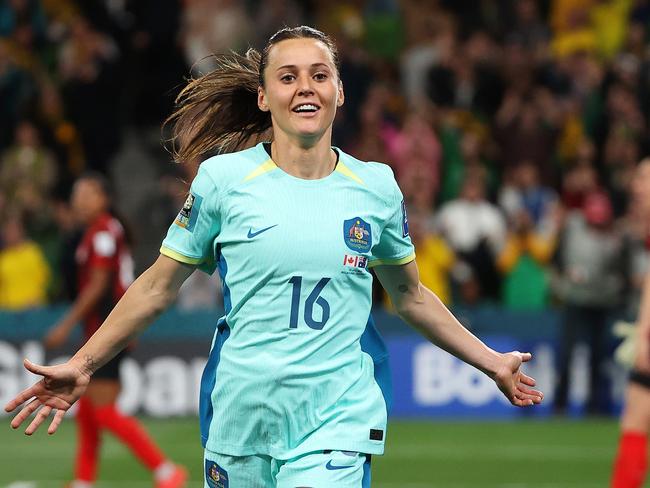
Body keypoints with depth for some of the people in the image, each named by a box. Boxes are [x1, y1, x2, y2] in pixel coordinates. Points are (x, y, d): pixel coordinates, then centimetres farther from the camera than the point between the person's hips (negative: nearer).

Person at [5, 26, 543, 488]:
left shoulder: (376, 186, 5)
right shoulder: (224, 178, -1)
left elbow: (411, 296, 20)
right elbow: (157, 287, 6)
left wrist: (491, 361, 23)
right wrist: (82, 366, 2)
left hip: (338, 424, 0)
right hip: (240, 415, 0)